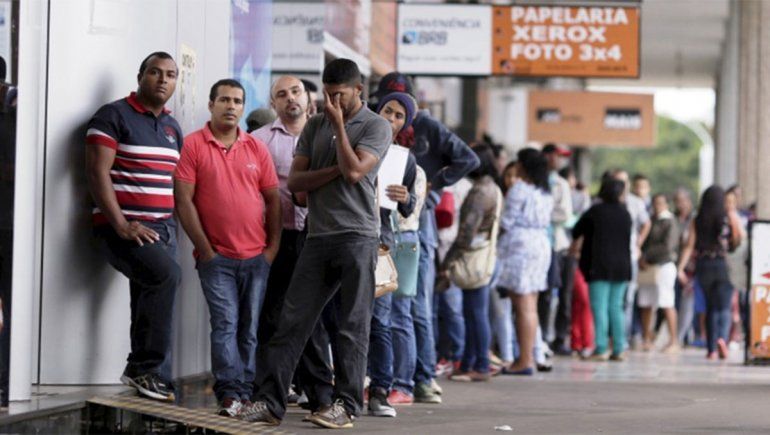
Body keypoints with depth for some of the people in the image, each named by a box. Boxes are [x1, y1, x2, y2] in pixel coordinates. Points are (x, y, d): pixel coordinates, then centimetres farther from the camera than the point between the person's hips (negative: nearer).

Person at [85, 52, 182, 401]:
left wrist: (173, 226, 10)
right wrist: (121, 225, -18)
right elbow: (97, 172, -11)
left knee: (149, 302, 3)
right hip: (122, 228, -7)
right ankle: (145, 367, -20)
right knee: (166, 273, -28)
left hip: (163, 229, 7)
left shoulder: (172, 128, 18)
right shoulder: (114, 116, -4)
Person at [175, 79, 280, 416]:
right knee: (225, 324, -11)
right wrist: (205, 249, -7)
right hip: (216, 257, -3)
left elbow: (273, 200, 13)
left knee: (250, 328, 5)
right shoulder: (193, 145, -1)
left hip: (257, 257, 3)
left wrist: (273, 247, 4)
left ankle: (246, 392, 10)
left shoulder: (257, 148, 10)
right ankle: (229, 393, -12)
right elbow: (184, 200, -5)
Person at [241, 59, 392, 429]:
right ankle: (269, 401, -1)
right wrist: (335, 170, -6)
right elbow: (295, 181, 8)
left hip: (356, 236, -5)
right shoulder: (315, 126, 17)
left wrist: (338, 124, -5)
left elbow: (353, 171, -14)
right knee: (291, 322, 0)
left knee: (352, 326, -1)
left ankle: (346, 405, 4)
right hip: (317, 236, 5)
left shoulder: (376, 126, 1)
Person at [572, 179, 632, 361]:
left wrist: (577, 242, 30)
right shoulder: (625, 214, 6)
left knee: (600, 307, -3)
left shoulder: (596, 211, -5)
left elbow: (577, 231, 8)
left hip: (599, 266, -4)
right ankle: (619, 349, 6)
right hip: (622, 267, 4)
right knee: (616, 307, 10)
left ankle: (601, 349, -9)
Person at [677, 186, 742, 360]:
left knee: (711, 307, 15)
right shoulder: (730, 217, -3)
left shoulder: (697, 220, 2)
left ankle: (711, 348, 12)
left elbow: (689, 245, -2)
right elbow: (739, 240, -8)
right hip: (723, 265, -3)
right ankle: (722, 337, -30)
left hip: (703, 266, 3)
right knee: (724, 307, -2)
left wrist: (681, 267, -1)